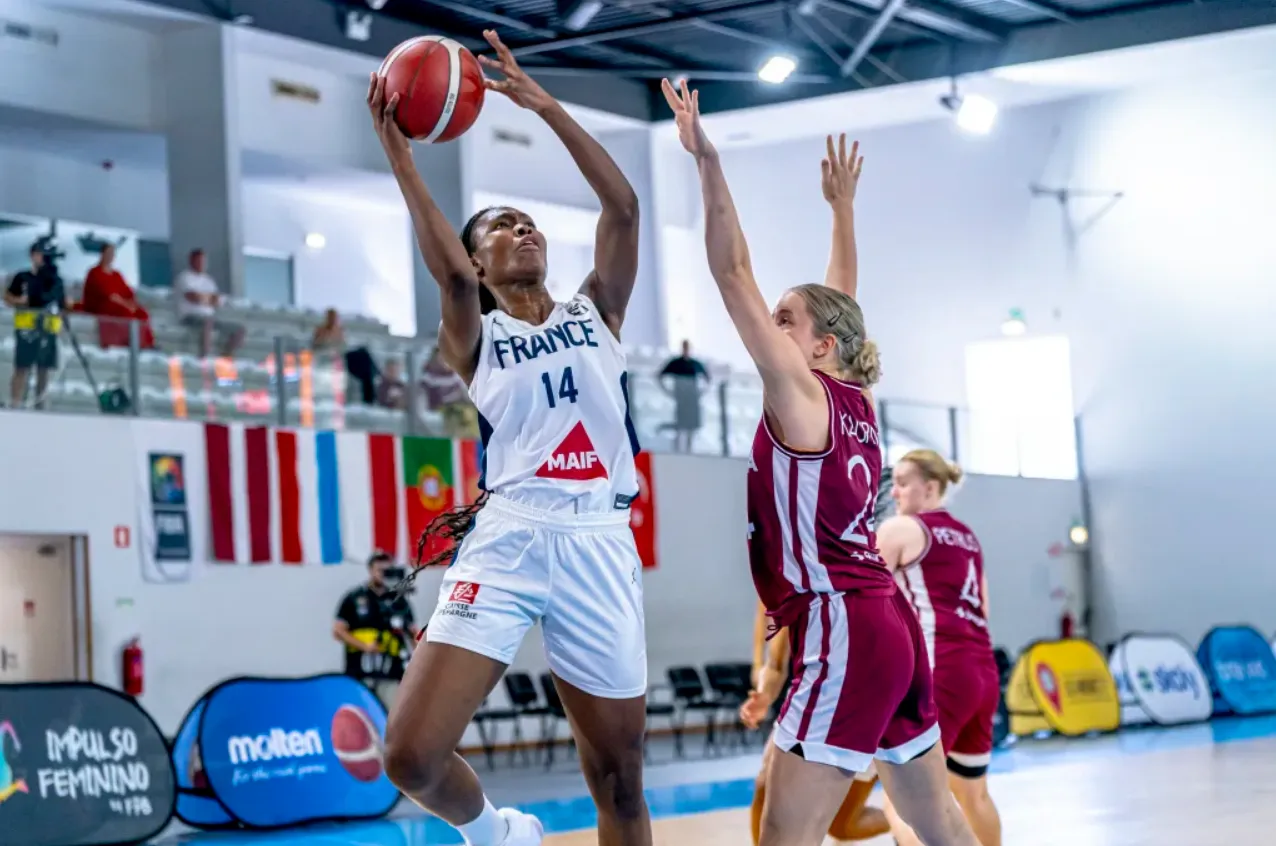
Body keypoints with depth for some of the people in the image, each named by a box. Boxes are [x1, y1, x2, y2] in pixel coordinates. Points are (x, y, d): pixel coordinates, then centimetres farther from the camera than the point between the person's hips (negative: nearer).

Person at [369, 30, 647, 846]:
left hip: (600, 547, 2)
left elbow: (623, 207, 2)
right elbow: (446, 265, -12)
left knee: (620, 775, 6)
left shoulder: (596, 312, 15)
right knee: (411, 754, -14)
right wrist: (396, 146, -17)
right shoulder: (476, 336, 10)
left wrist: (545, 105, -2)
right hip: (506, 541, -1)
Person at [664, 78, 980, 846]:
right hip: (890, 622, 9)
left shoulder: (800, 393, -7)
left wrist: (707, 160, -15)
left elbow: (734, 273, -13)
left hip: (844, 632, -9)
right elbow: (842, 304, 29)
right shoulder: (856, 399, 13)